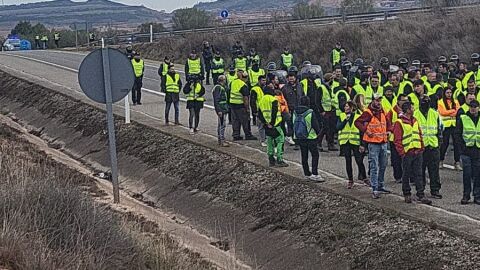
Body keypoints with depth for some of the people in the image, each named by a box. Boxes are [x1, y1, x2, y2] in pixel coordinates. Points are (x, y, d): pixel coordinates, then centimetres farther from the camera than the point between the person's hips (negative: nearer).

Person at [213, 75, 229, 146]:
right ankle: (222, 141, -13)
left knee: (220, 125, 14)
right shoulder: (218, 88, -15)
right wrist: (219, 110, -23)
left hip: (224, 108, 10)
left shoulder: (223, 87, 16)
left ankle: (220, 140, 20)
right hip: (221, 109, -10)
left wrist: (226, 108, 24)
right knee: (222, 125, -12)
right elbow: (216, 100, -20)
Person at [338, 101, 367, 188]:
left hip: (355, 142, -2)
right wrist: (345, 120, -15)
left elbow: (361, 131, 2)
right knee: (348, 161, 5)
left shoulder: (358, 117, 2)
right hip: (345, 142, 2)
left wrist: (362, 144, -4)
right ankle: (350, 180, 14)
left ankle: (364, 177, 14)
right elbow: (338, 127, -6)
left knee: (359, 161, -4)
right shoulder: (342, 116, 7)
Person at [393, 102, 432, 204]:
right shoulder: (399, 123, -8)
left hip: (418, 152, 6)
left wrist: (421, 148, 11)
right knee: (406, 175, 5)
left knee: (418, 174, 4)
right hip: (407, 153, -6)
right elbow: (397, 140, -9)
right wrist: (402, 152, -13)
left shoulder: (415, 121, 14)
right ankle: (407, 195, 16)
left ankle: (420, 195, 5)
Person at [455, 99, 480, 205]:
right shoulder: (462, 118, 2)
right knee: (467, 174, -2)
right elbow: (457, 134, 2)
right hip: (466, 150, -2)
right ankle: (466, 195, 6)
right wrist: (462, 146, -8)